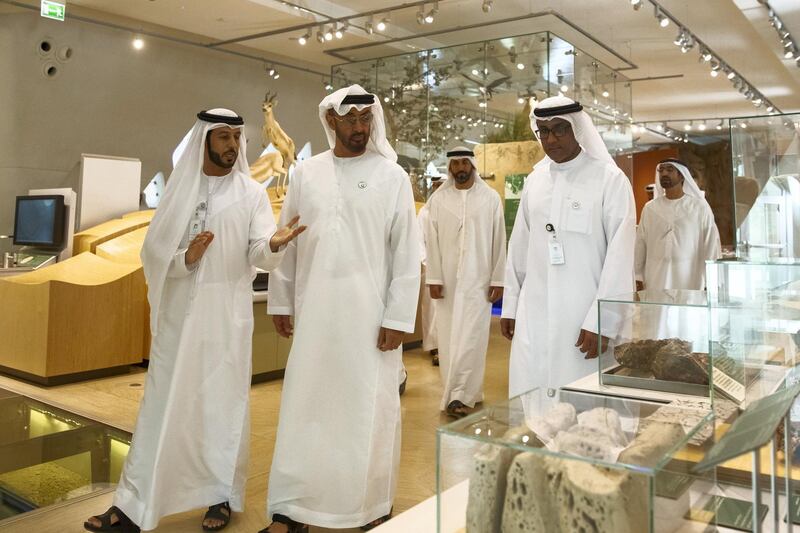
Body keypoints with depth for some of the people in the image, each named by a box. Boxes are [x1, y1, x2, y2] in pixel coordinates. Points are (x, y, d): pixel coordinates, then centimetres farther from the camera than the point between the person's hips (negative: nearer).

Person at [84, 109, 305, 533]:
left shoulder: (252, 194, 1)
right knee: (162, 403, 5)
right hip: (179, 312, 2)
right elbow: (153, 253, 3)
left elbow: (260, 257, -10)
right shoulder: (179, 190, 6)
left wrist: (274, 243, -32)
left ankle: (222, 495, 19)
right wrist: (186, 257, -17)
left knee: (224, 400, 5)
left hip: (227, 313, -2)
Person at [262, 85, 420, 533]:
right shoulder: (306, 173, 7)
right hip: (315, 311, 3)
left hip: (371, 312, -2)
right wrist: (281, 302, 9)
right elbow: (286, 242, 11)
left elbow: (407, 253, -4)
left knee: (371, 410, 6)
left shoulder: (392, 176, -1)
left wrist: (398, 318, -8)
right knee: (304, 409, 7)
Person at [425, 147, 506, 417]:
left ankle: (458, 396, -1)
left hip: (478, 279, -1)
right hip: (447, 279, 2)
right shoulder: (438, 198, 4)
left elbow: (498, 241, 1)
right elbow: (432, 241, 2)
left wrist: (498, 279, -2)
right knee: (449, 338, 5)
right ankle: (465, 393, 18)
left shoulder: (490, 197, 1)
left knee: (471, 338, -5)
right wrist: (433, 278, -3)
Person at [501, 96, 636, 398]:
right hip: (533, 315, 4)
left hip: (583, 315, -4)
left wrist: (601, 322, -12)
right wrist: (510, 305, 13)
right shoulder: (534, 180, 9)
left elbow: (619, 256, -9)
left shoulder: (610, 179, -5)